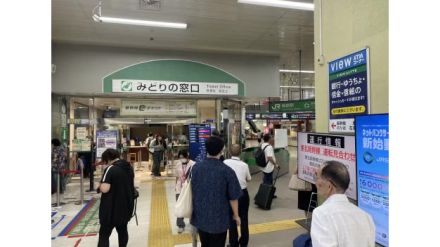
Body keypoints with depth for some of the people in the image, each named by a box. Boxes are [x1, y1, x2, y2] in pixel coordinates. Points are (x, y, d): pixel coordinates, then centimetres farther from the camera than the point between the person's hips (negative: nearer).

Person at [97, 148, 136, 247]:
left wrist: (100, 186, -5)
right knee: (122, 230, 22)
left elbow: (104, 189, -24)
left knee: (104, 234, 3)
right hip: (126, 206, 7)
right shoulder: (129, 167, 6)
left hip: (112, 208, -7)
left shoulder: (110, 169, -17)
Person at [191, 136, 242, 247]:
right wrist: (236, 215, 3)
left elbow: (192, 191, 6)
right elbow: (233, 197, -14)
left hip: (200, 216, 4)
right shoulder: (227, 171, -21)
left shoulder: (195, 167, -8)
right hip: (219, 218, -4)